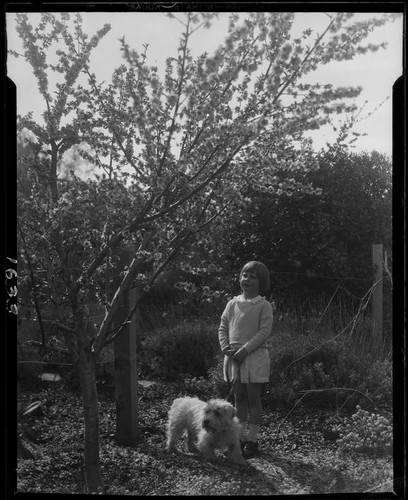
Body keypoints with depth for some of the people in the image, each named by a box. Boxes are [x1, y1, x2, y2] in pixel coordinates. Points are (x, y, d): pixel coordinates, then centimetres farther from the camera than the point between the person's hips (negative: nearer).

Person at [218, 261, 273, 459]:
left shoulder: (263, 305, -4)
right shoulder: (232, 303, 10)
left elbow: (264, 332, -12)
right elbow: (223, 328, 12)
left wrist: (245, 350, -18)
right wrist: (225, 347, -5)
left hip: (254, 356, -4)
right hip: (233, 357, 5)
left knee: (253, 398, 1)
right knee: (239, 398, 10)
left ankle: (252, 441, 8)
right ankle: (241, 437, 18)